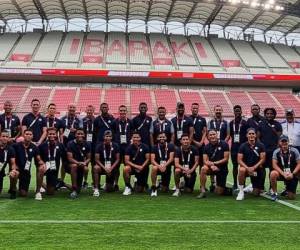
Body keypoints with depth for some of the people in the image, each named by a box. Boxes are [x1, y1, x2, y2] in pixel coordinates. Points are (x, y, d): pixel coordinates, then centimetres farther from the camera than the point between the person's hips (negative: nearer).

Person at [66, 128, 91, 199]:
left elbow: (88, 158, 3)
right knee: (74, 166, -35)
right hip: (70, 165, -4)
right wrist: (79, 163, -32)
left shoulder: (87, 144, 0)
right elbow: (70, 158, -17)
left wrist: (85, 163, -19)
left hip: (82, 165, 4)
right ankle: (74, 190, -31)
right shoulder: (71, 144, -11)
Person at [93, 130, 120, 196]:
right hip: (102, 166, -1)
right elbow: (97, 159, -9)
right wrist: (104, 168, -22)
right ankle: (96, 189, -29)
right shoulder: (99, 146, -7)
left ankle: (108, 184, 37)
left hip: (112, 167, 1)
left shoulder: (115, 146, -4)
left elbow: (117, 159, -2)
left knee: (109, 190, -2)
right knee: (96, 168, -38)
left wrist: (111, 168, -16)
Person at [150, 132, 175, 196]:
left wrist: (164, 165, -31)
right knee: (154, 168, -38)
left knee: (165, 190, 1)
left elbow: (171, 158, -13)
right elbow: (152, 160, -12)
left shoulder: (170, 146, -4)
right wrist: (159, 166, -32)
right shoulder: (155, 147, -3)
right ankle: (154, 188, -24)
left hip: (167, 168, 0)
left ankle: (164, 186, 40)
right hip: (158, 167, 0)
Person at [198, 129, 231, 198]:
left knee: (219, 192, 0)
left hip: (222, 169, -2)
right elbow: (205, 161, -8)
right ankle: (202, 191, -24)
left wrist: (215, 163, -18)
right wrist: (211, 165, -29)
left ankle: (230, 190, 34)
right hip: (211, 167, 2)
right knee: (203, 169, -33)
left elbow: (226, 159, -11)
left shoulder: (224, 144, -9)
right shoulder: (207, 147, -1)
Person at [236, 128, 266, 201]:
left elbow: (262, 159, -8)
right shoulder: (243, 146, -4)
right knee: (241, 170, -38)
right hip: (246, 167, 0)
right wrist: (247, 168, -24)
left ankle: (250, 188, 38)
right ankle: (241, 191, -21)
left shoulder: (260, 145, -4)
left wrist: (254, 167, -21)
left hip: (257, 169, 1)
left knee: (256, 193, -1)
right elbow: (239, 160, -9)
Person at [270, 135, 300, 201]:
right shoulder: (276, 152, -6)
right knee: (273, 173, -35)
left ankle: (288, 189, 33)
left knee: (291, 197, -5)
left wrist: (292, 174, -23)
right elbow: (274, 165, -13)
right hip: (281, 173, 0)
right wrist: (283, 174, -27)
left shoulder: (294, 151, -8)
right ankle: (274, 193, -15)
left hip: (292, 175, 0)